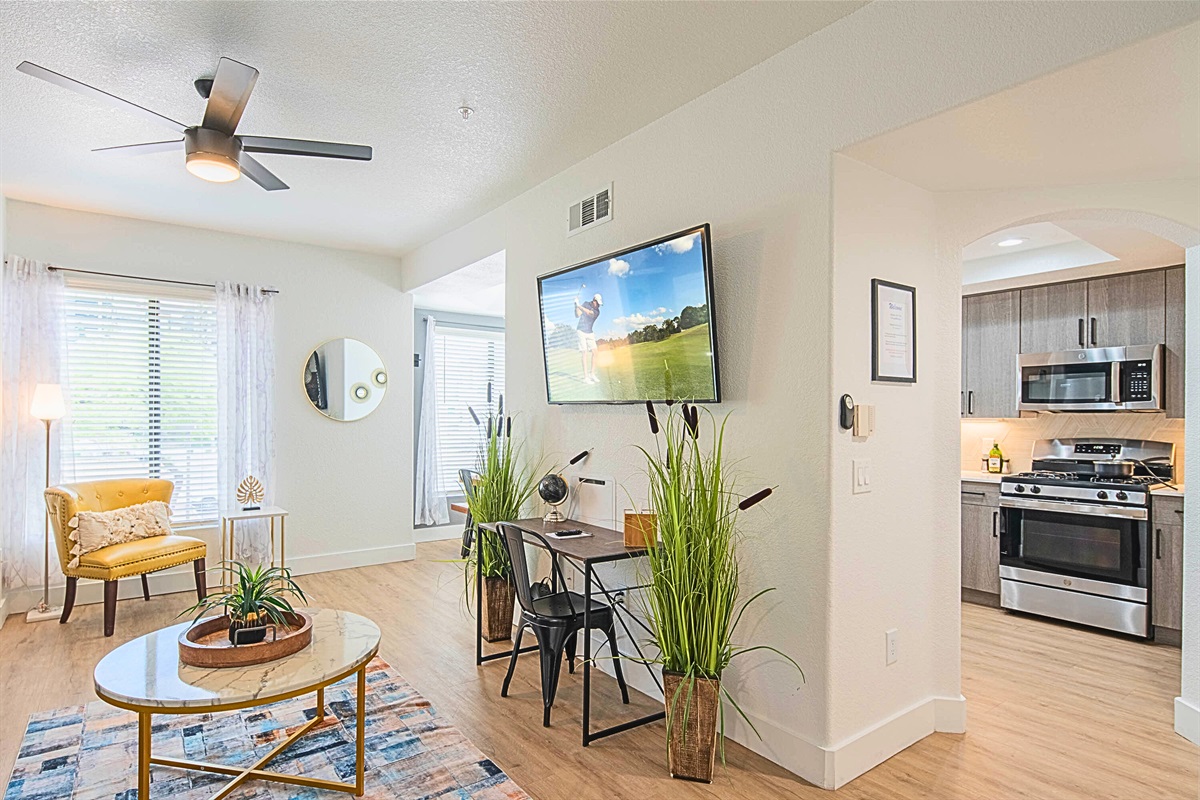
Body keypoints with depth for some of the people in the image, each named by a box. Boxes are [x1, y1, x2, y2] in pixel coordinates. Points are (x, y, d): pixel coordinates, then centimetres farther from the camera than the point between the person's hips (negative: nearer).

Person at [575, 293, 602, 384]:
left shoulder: (597, 312, -2)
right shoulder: (586, 304, 0)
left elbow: (589, 312, -22)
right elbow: (578, 315, -5)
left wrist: (579, 306, -26)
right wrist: (576, 306, -21)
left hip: (590, 333, 3)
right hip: (581, 331, -3)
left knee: (594, 352, -4)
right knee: (585, 354, -10)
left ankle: (592, 374, 9)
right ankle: (586, 377, -13)